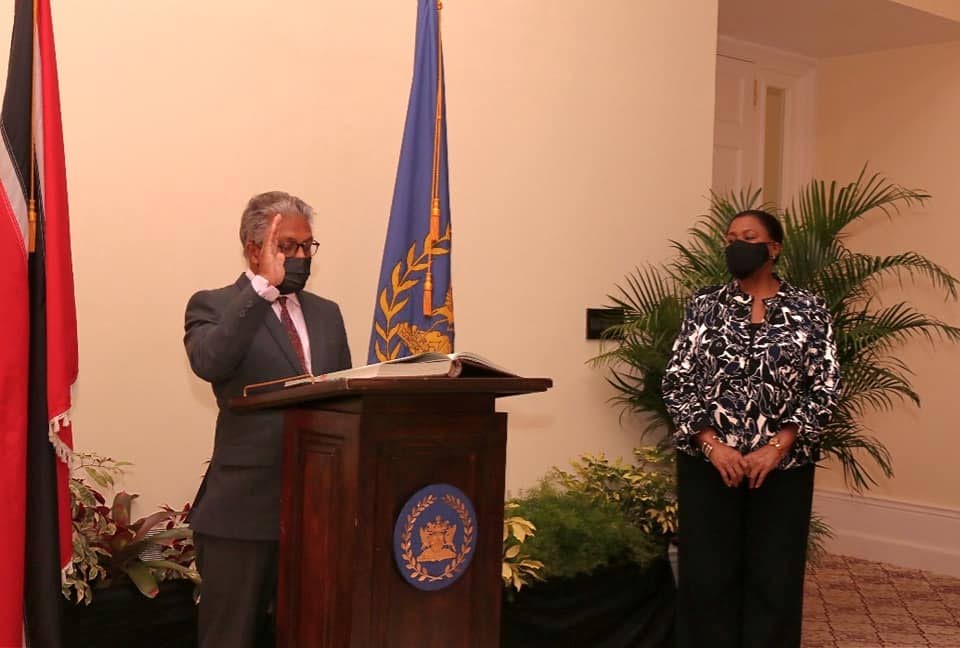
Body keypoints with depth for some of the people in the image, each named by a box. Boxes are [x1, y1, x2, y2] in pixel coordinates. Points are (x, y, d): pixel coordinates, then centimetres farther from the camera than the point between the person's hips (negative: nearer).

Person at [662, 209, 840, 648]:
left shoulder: (809, 311, 2)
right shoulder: (705, 306, 3)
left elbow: (825, 387, -2)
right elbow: (677, 381, -1)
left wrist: (777, 448, -12)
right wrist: (712, 445, -12)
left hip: (783, 466, 0)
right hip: (708, 463, 0)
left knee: (774, 579, 6)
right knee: (708, 576, 4)